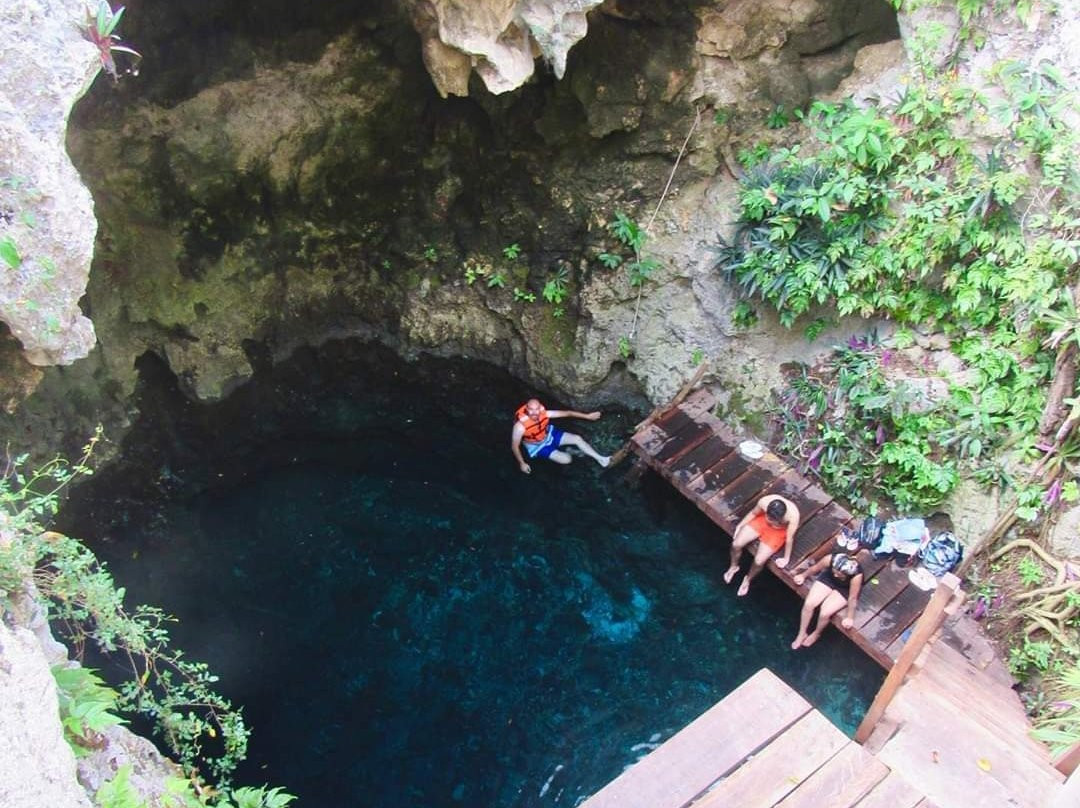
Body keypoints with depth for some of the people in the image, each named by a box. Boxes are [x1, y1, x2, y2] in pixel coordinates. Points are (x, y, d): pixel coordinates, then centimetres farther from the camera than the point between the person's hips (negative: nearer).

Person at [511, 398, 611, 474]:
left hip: (549, 434, 4)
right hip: (538, 446, -4)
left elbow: (566, 413, -16)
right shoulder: (520, 425, -39)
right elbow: (514, 446, -26)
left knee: (577, 439, -3)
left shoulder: (544, 413, -26)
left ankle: (601, 459, 13)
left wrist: (587, 416, -13)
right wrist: (522, 463, -20)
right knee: (566, 459, -16)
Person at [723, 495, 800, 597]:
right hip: (762, 521, 3)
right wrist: (740, 525, 0)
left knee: (758, 561, -14)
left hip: (778, 531, -2)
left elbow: (789, 539, -24)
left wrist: (786, 558, -11)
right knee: (736, 544, -10)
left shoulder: (793, 515, -39)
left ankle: (748, 579, 20)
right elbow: (753, 513, -8)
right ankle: (733, 567, 23)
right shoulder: (764, 501, -32)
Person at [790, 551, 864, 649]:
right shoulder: (830, 559, -32)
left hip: (845, 590, -3)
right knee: (808, 604, -11)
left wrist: (850, 617, -12)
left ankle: (816, 634, 16)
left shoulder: (856, 576, -39)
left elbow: (853, 598, -24)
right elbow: (816, 568, -9)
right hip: (828, 578, 3)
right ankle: (802, 634, 12)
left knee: (825, 613, -17)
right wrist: (803, 575, 7)